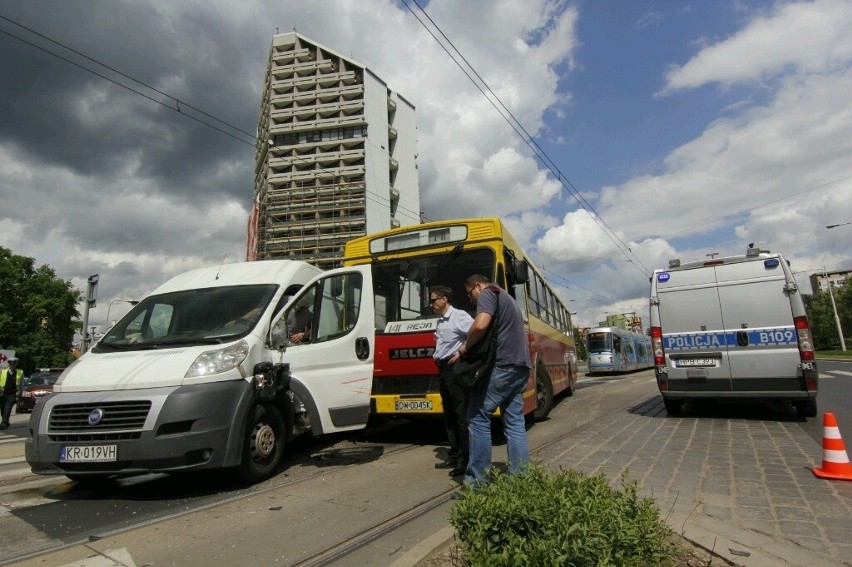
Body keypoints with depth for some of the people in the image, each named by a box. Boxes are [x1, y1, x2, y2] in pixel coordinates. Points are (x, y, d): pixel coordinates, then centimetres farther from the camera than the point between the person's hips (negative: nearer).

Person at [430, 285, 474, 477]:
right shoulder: (440, 321, 15)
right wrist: (437, 357, 9)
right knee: (449, 415, 14)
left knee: (462, 414, -4)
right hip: (443, 369, 9)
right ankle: (454, 455, 24)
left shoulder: (459, 316, -11)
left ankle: (466, 459, 3)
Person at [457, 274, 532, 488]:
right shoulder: (506, 298, 27)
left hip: (501, 365, -10)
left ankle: (476, 481, -1)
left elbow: (480, 325, -22)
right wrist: (472, 348, 17)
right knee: (515, 422, 10)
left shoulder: (488, 293, -2)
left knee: (479, 418, -3)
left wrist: (466, 346, -5)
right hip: (520, 366, 10)